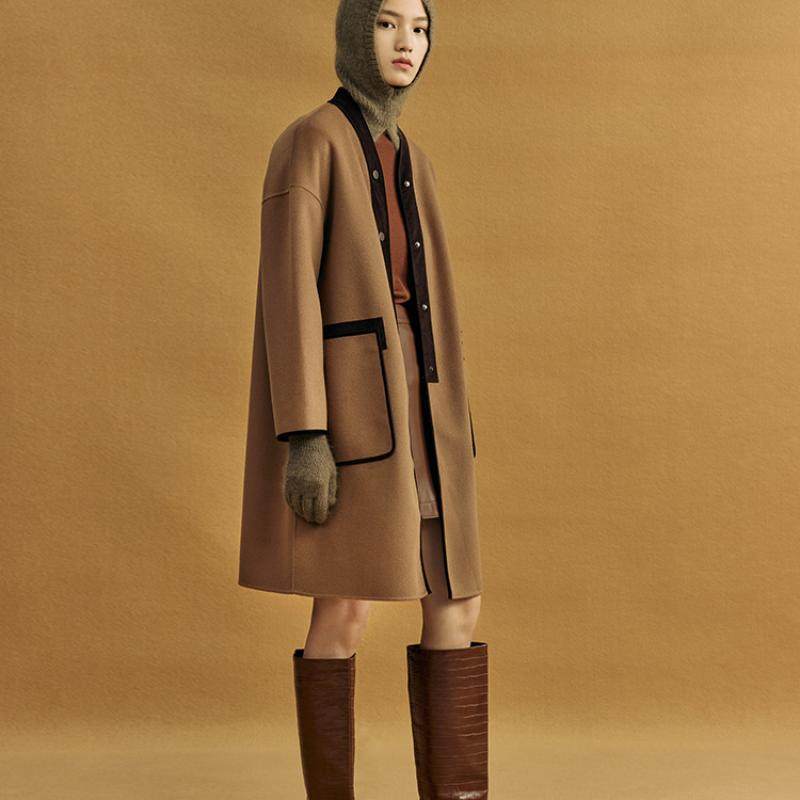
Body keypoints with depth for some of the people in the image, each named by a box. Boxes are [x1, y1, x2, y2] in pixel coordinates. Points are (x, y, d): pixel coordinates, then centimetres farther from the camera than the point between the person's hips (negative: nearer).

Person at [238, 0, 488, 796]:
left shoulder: (409, 162, 21)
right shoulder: (307, 143, -5)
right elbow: (289, 291, -13)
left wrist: (440, 432, 19)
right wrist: (307, 435, -20)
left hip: (409, 396, 8)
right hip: (348, 399, -8)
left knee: (458, 605, 3)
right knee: (346, 610, -3)